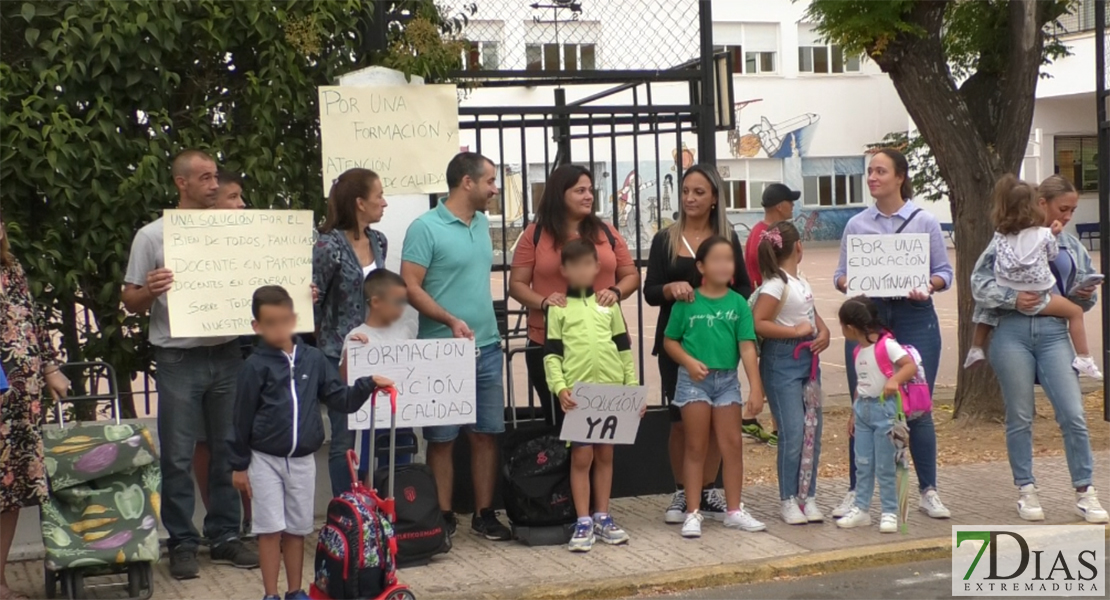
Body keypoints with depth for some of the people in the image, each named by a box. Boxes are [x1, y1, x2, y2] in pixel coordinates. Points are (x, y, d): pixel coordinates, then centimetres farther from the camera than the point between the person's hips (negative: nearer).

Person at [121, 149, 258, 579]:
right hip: (178, 360, -3)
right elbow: (131, 302, 0)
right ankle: (182, 543, 11)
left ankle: (225, 536, 19)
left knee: (228, 450, 9)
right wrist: (150, 291, -21)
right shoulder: (152, 236, -1)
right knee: (178, 456, 1)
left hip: (226, 355, 3)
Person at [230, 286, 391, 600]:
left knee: (297, 529, 12)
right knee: (271, 529, 0)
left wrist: (368, 384, -12)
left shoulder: (313, 359, 0)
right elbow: (242, 418, -5)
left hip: (302, 460, 3)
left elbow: (342, 400, 4)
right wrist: (239, 465, -3)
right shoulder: (255, 366, -9)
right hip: (265, 459, -3)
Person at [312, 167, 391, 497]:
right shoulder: (329, 247, -13)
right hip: (340, 357, -6)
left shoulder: (378, 241, 8)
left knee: (396, 429, 5)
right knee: (345, 439, 1)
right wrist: (325, 341, -2)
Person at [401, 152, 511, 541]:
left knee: (486, 433, 8)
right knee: (442, 438, 3)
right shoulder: (425, 228, -10)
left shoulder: (482, 223, 12)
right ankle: (443, 516, 12)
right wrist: (451, 320, -22)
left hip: (487, 346, 6)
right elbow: (410, 287, -13)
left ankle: (484, 514, 18)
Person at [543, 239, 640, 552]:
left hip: (612, 390, 3)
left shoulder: (609, 304, 10)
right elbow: (552, 353, -2)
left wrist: (634, 386, 6)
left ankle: (602, 518, 19)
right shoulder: (558, 307, 3)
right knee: (581, 456, -3)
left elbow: (624, 348, 11)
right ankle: (583, 523, 4)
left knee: (605, 455, 10)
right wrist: (560, 387, -15)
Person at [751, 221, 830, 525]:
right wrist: (796, 331, -19)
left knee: (813, 429, 8)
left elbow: (813, 315, 21)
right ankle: (788, 500, 4)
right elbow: (757, 323, -22)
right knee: (793, 432, -8)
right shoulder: (776, 284, -13)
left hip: (807, 359, 8)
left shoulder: (802, 281, 12)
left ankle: (809, 497, 17)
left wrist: (823, 333, 1)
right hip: (782, 361, -8)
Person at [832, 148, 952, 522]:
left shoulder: (924, 221, 2)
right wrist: (846, 282, -13)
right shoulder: (856, 224, 8)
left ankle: (928, 491, 14)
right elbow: (841, 273, 10)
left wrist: (928, 286, -18)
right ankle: (855, 491, 14)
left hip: (914, 319, -2)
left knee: (917, 407, 0)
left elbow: (944, 271, 3)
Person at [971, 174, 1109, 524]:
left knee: (1073, 414, -4)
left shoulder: (1071, 246, 14)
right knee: (1019, 417, 5)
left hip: (1053, 332, 3)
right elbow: (980, 281, -3)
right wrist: (1012, 298, -17)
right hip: (1012, 331, -3)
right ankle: (1026, 491, 18)